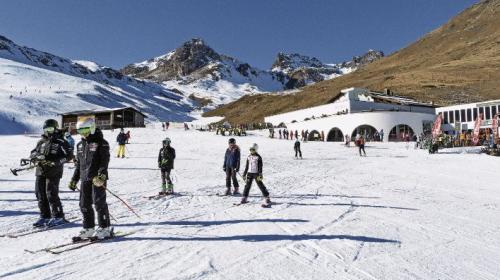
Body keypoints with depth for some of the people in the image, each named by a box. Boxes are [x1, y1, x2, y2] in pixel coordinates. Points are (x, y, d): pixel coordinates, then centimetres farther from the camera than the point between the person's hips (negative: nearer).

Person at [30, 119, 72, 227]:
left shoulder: (61, 142, -2)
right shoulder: (41, 142, 16)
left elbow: (68, 155, -10)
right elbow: (33, 153, 12)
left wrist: (57, 161, -23)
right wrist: (38, 156, -11)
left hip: (54, 172, -6)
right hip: (40, 171, 7)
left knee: (51, 194, -7)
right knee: (40, 194, 9)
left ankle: (58, 217, 5)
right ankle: (45, 216, 21)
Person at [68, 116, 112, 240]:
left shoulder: (101, 143, -6)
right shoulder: (80, 145, 16)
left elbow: (104, 161, -14)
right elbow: (78, 164, 22)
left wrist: (101, 176, -25)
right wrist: (74, 179, 19)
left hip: (98, 179, -7)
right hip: (85, 179, 7)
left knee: (99, 202, -5)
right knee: (84, 204, 9)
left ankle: (105, 228, 6)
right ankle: (88, 229, 21)